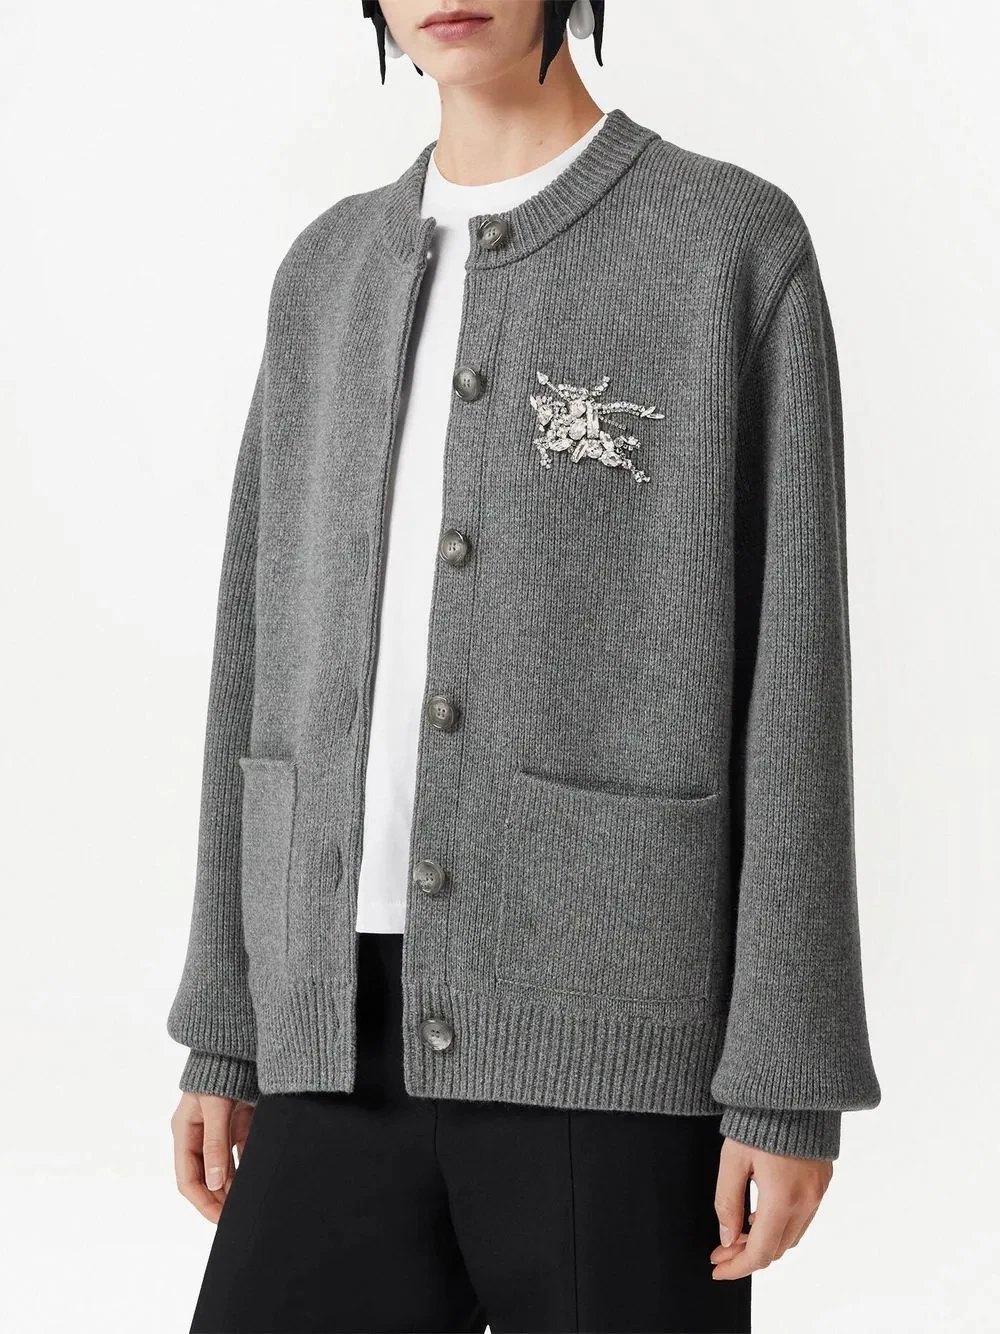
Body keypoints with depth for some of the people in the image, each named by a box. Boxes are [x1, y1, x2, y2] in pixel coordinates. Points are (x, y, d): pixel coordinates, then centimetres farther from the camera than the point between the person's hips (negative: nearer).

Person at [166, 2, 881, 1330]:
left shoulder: (739, 247, -3)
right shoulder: (331, 276, 14)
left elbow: (792, 676, -7)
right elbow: (270, 661, 14)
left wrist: (793, 1078, -10)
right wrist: (223, 1032, 11)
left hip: (623, 1033, -5)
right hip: (362, 1039, 5)